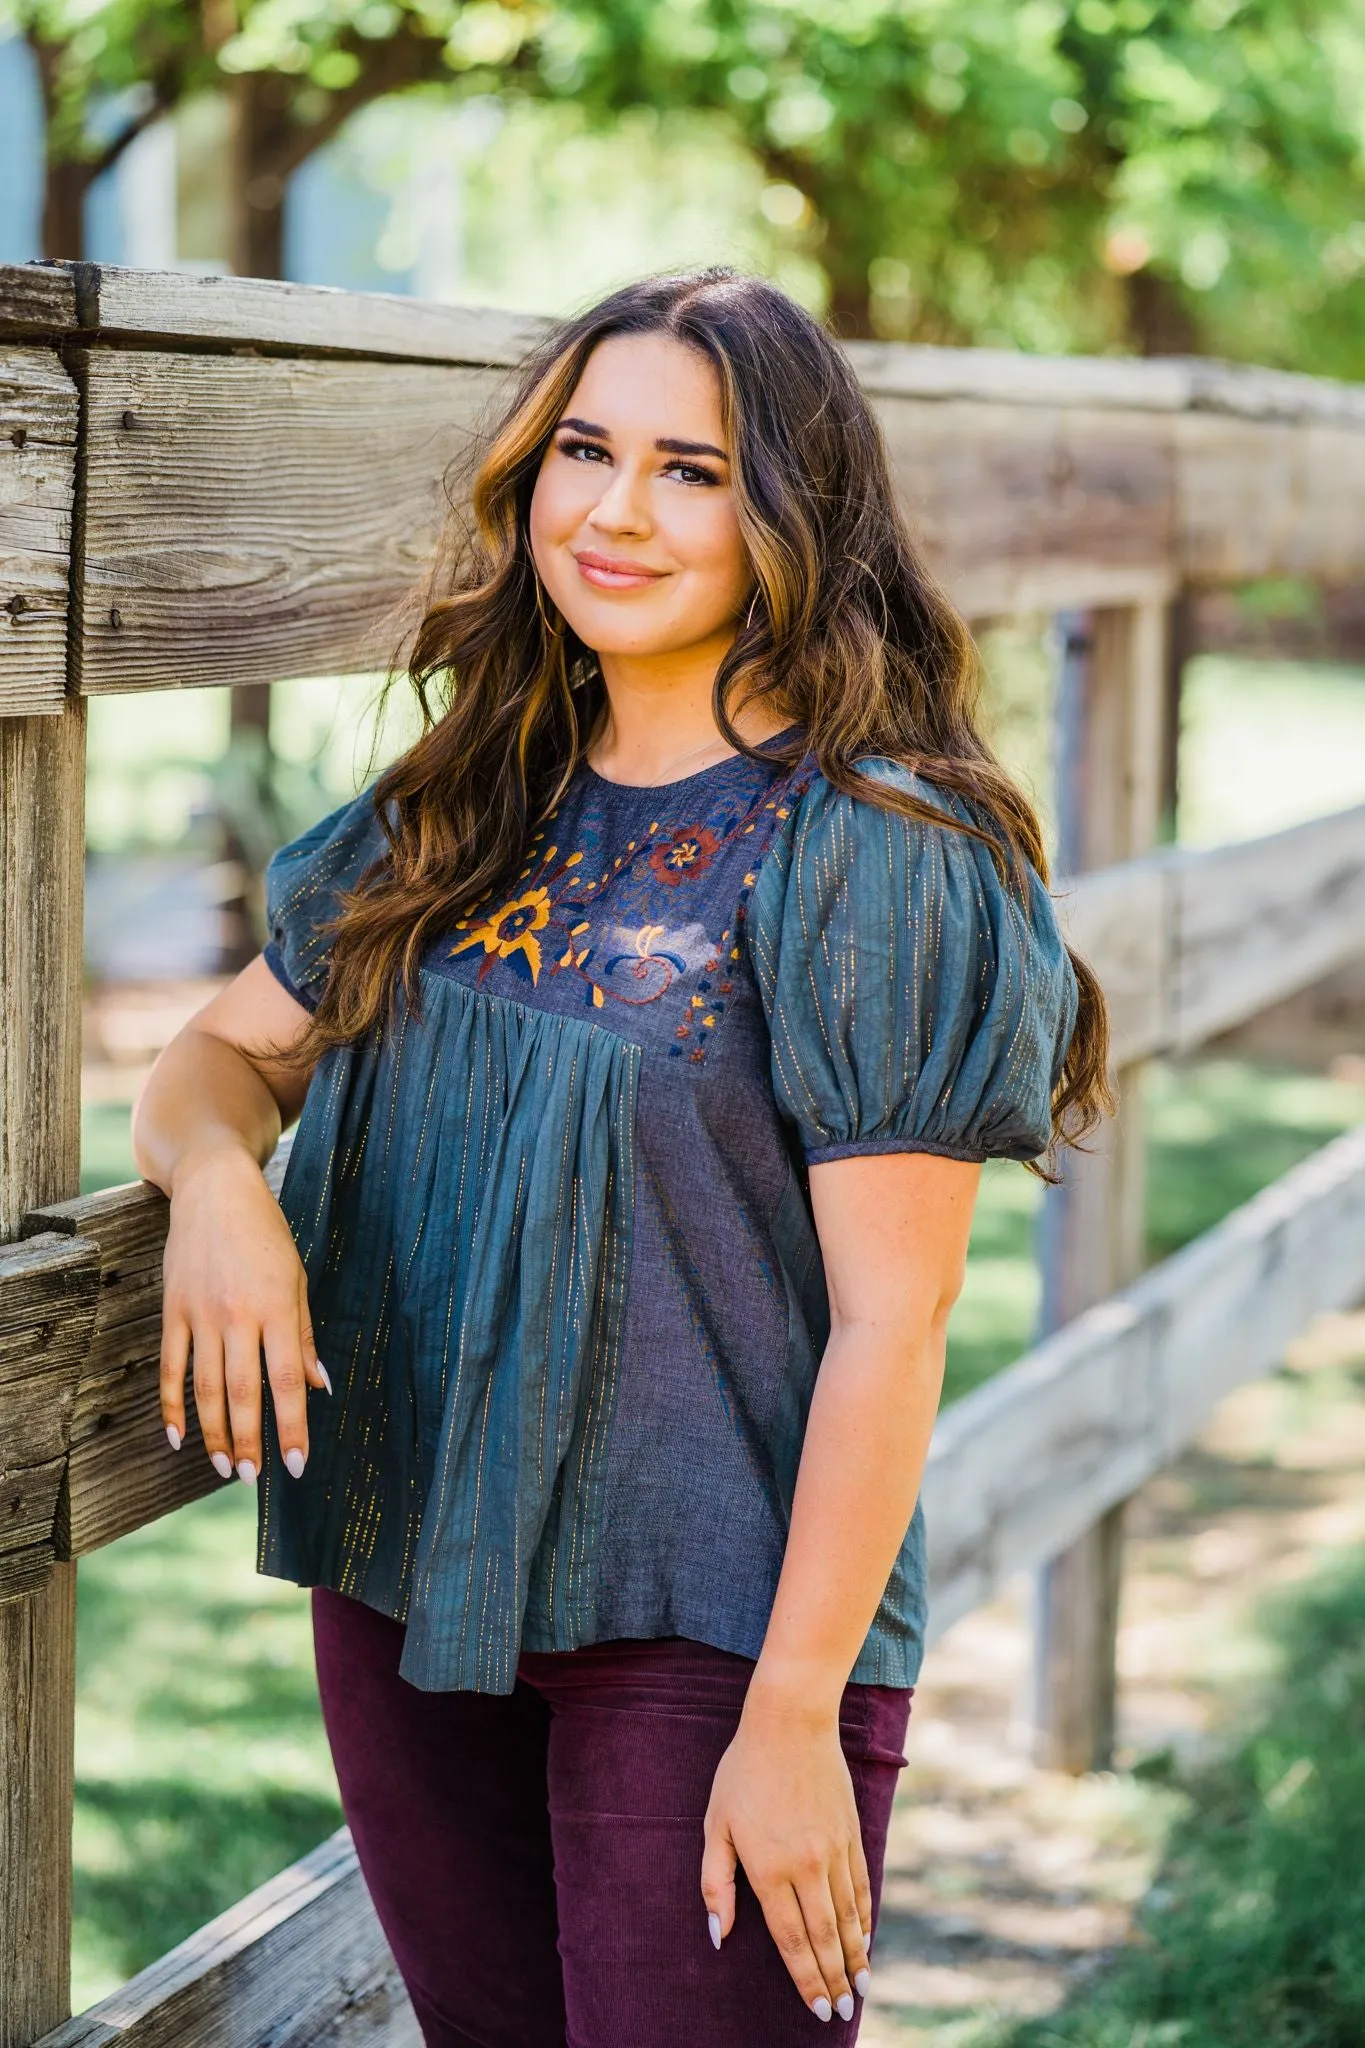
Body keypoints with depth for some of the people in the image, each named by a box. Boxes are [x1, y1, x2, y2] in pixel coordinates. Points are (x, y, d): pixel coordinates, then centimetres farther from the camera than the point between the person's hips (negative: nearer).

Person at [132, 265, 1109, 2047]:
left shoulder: (868, 852, -13)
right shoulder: (467, 813, 7)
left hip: (713, 1623, -6)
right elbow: (222, 1054, 13)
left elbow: (888, 1324, -15)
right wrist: (217, 1171, -12)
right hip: (403, 1592, 6)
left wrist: (795, 1716, -17)